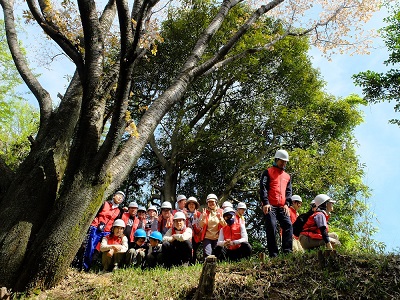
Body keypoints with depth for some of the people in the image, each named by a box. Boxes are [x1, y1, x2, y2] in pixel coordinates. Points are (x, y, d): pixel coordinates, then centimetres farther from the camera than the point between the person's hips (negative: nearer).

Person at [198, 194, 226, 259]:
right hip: (207, 237, 0)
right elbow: (200, 226, 1)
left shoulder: (221, 212, 5)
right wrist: (203, 218, -17)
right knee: (207, 254, -13)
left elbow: (225, 225, -2)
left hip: (218, 237, 0)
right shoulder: (205, 212, 6)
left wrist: (220, 218, -19)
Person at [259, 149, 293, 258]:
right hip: (270, 206, -5)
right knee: (271, 228, -11)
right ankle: (273, 254, -8)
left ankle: (287, 251, -7)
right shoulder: (268, 172, 8)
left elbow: (289, 191, 19)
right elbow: (263, 187, -2)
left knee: (288, 225, -10)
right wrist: (265, 203, -13)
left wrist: (287, 204, 2)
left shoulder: (287, 176, 24)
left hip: (282, 207, 5)